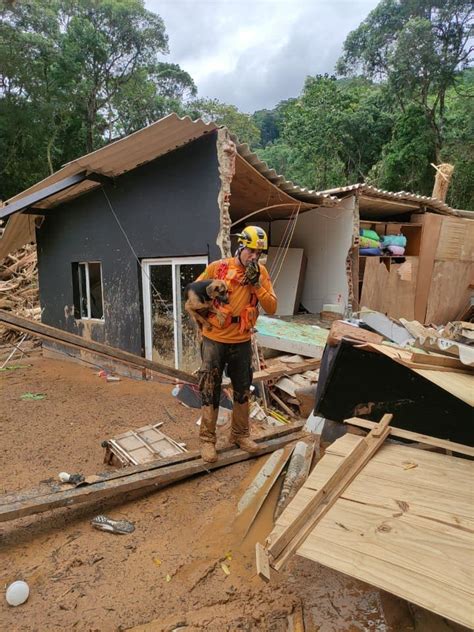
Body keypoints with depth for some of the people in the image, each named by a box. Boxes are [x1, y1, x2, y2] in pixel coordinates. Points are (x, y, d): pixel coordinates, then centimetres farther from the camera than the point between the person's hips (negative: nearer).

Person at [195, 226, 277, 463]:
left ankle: (240, 434, 34)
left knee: (242, 391, 15)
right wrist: (204, 319, -4)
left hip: (242, 343, 3)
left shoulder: (261, 272, -2)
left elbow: (271, 308, -9)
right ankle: (207, 439, 19)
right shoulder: (217, 268, -9)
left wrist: (256, 283, -18)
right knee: (210, 392, 5)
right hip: (215, 341, -3)